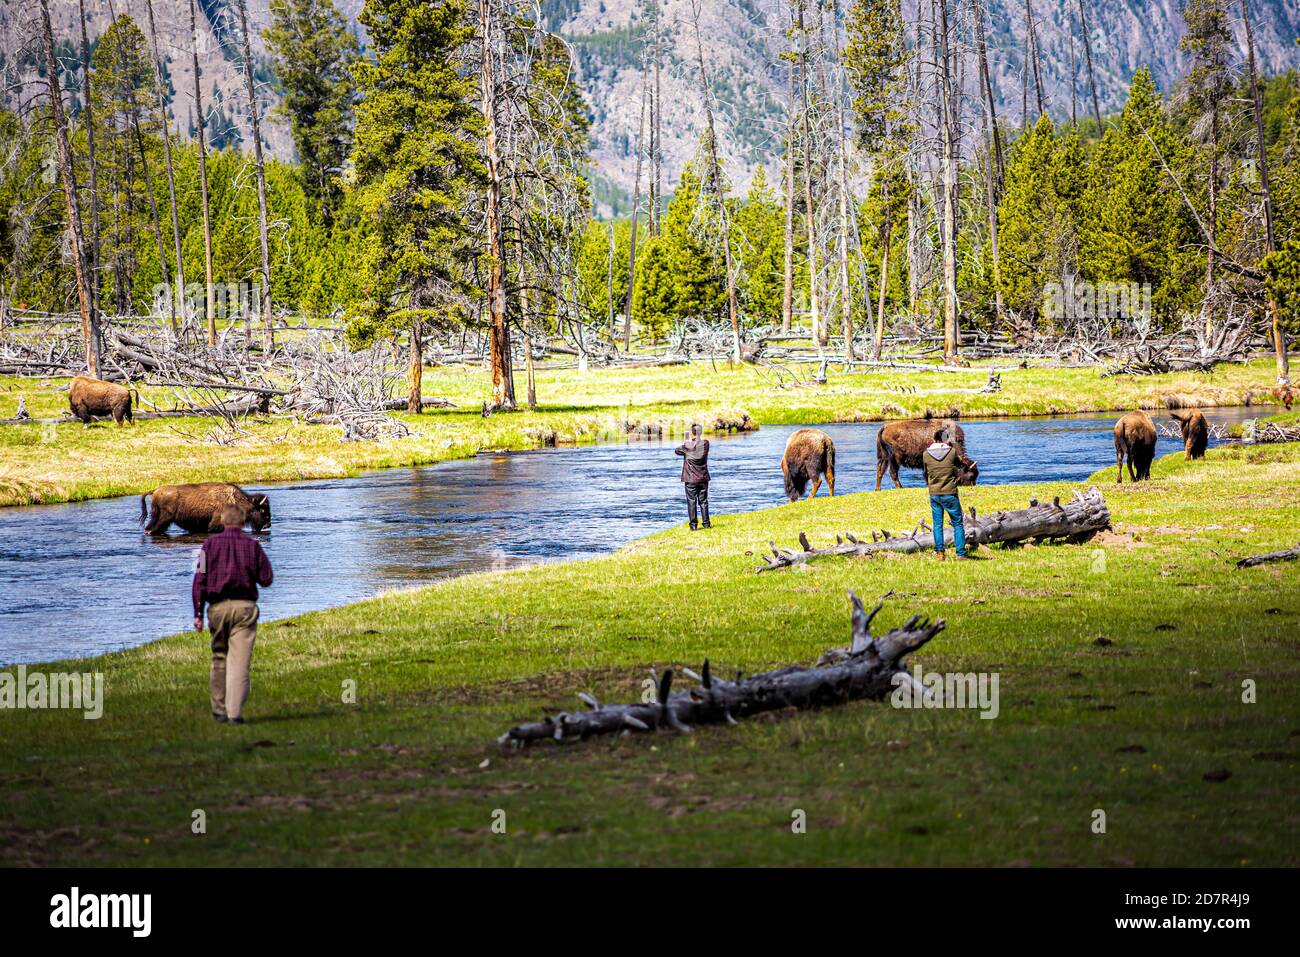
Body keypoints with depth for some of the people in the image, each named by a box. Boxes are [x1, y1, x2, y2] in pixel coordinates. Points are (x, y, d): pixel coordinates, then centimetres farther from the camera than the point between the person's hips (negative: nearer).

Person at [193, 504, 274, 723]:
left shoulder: (210, 544, 3)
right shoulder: (252, 545, 3)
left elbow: (200, 580, -1)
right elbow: (266, 578, 3)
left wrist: (198, 614, 0)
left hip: (218, 606, 1)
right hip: (245, 606, -1)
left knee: (219, 658, 16)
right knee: (240, 661, -4)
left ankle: (219, 709, 19)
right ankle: (235, 712, -12)